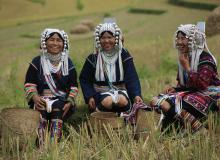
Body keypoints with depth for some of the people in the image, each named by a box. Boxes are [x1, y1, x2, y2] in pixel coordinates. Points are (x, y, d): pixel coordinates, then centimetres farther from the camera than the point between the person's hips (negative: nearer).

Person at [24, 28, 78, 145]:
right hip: (41, 99, 0)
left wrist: (70, 102, -6)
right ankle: (41, 145, -41)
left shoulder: (68, 63, 14)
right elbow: (29, 84, 7)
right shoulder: (37, 62, 12)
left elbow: (74, 86, 11)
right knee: (41, 109, -33)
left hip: (62, 100, 0)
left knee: (57, 108, -33)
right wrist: (34, 97, -14)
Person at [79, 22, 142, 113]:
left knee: (123, 101, -33)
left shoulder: (124, 55, 3)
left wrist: (136, 95, -22)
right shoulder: (93, 58, 3)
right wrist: (89, 97, -7)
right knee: (107, 102, -34)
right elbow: (84, 79, 9)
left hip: (120, 90, 1)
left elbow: (132, 78, -5)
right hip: (101, 92, 0)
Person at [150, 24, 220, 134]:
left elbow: (202, 84, -24)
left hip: (206, 94, -8)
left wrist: (187, 67, -17)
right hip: (190, 92, 8)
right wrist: (175, 89, -1)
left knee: (180, 107, -35)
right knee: (155, 102, -12)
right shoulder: (184, 58, 14)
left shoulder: (205, 58, -11)